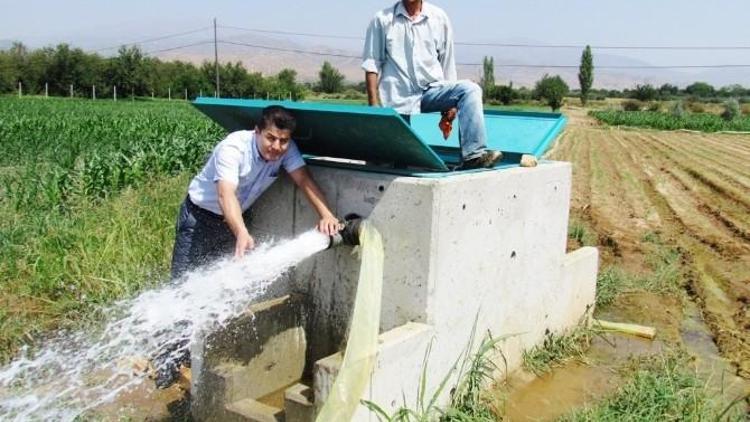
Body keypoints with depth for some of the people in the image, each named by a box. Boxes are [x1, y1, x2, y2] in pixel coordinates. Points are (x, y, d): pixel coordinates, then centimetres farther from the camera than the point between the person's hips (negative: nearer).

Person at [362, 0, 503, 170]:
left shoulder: (439, 18, 7)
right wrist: (374, 107, -7)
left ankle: (473, 155, -33)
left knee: (469, 89, -25)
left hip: (432, 90, 2)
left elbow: (447, 65, 9)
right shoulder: (382, 19, 3)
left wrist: (450, 107, 5)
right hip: (399, 98, -1)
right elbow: (371, 65, 2)